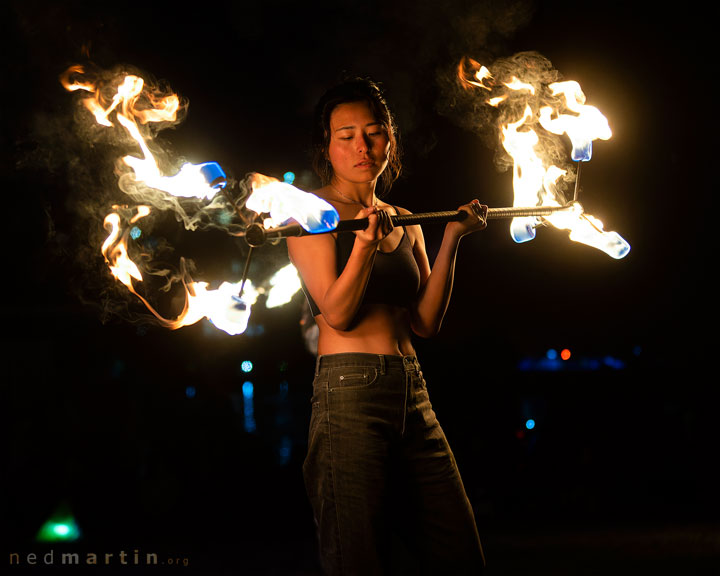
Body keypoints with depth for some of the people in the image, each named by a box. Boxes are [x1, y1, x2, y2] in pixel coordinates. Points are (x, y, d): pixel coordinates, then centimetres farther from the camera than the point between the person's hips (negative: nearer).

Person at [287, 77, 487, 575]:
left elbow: (426, 322, 10)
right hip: (350, 389, -6)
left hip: (412, 394, 6)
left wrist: (451, 239, 3)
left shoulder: (406, 222, 19)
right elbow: (337, 313, -8)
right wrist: (366, 240, -21)